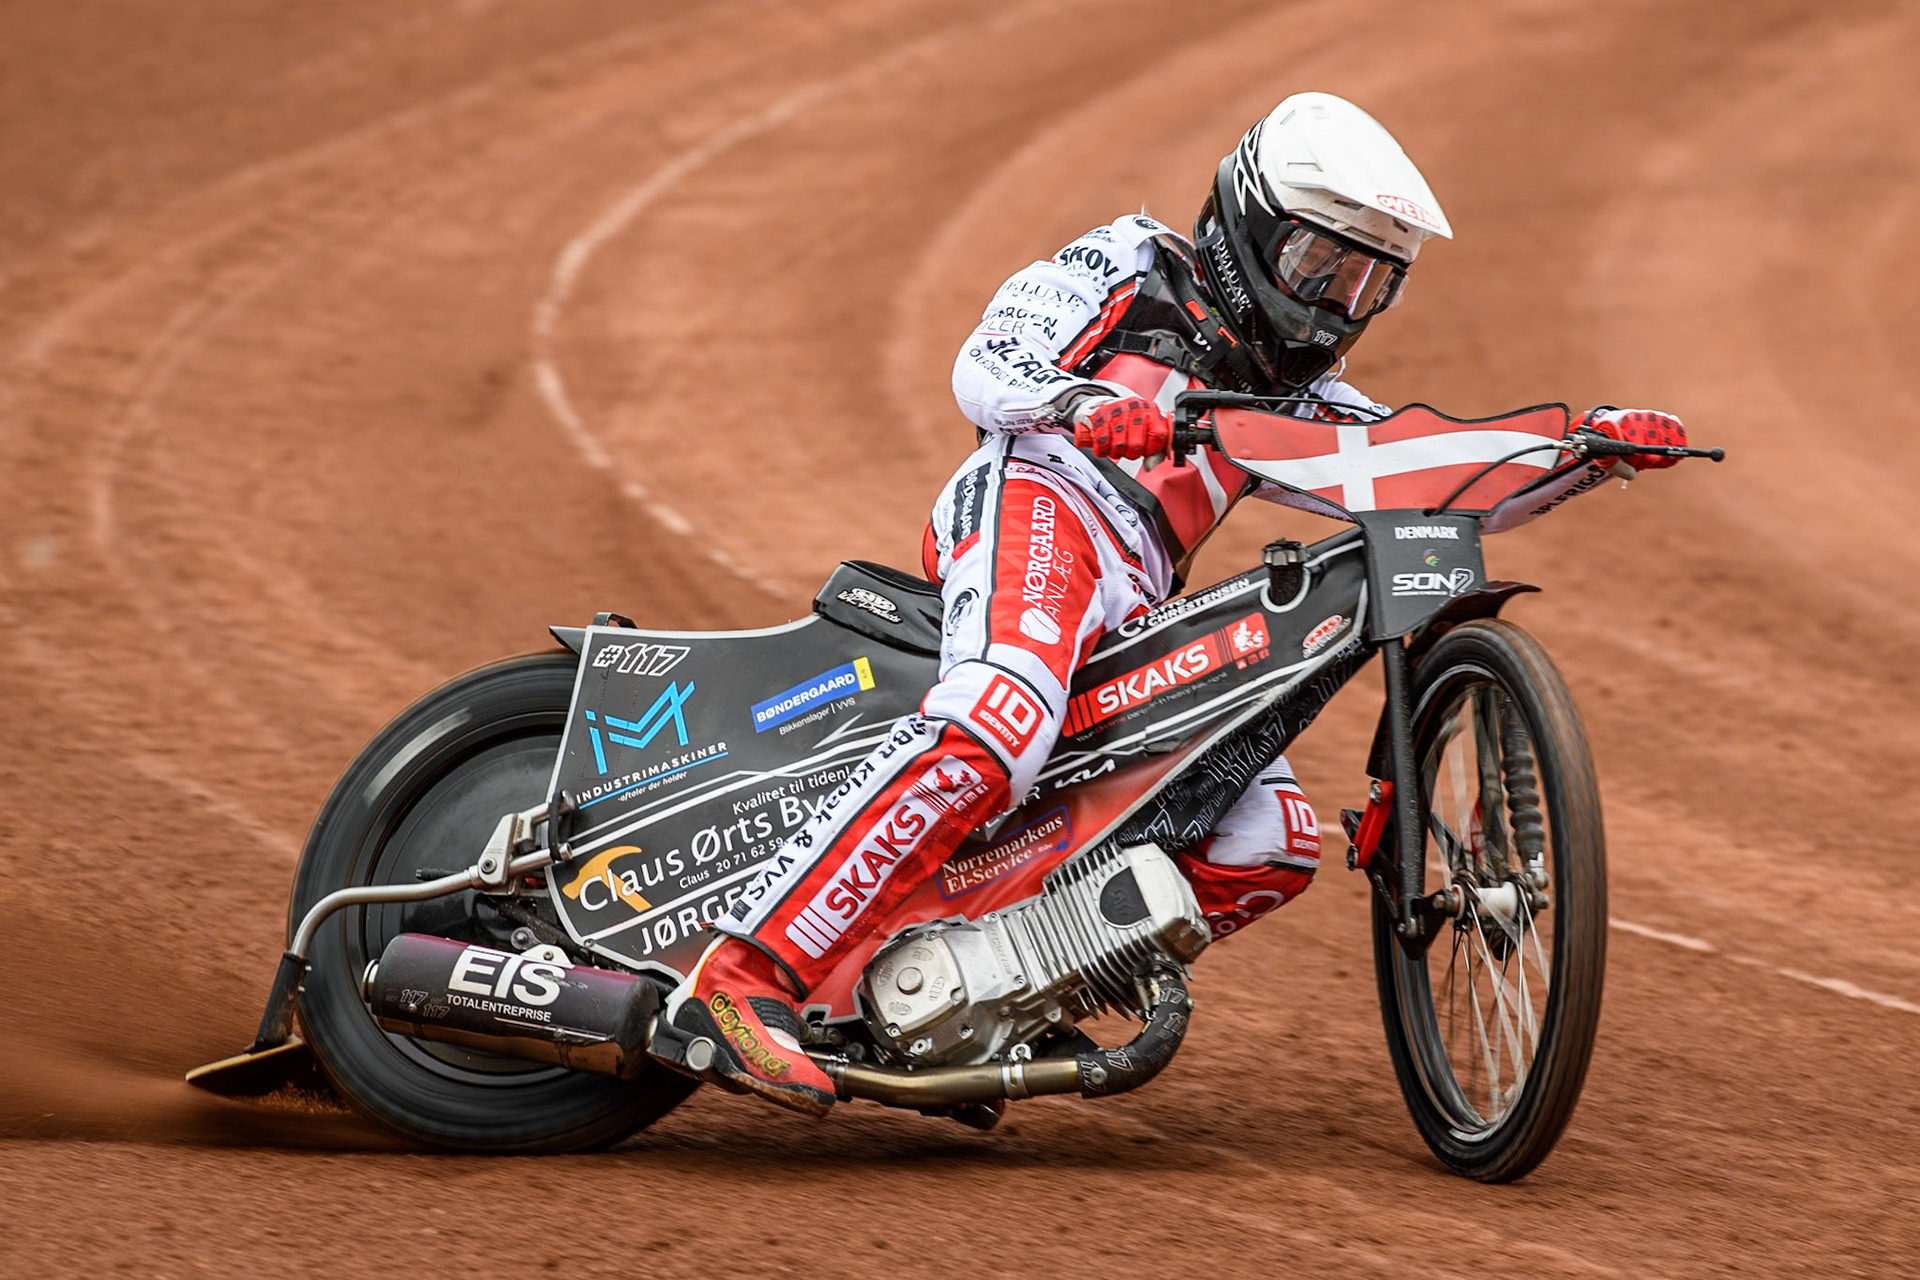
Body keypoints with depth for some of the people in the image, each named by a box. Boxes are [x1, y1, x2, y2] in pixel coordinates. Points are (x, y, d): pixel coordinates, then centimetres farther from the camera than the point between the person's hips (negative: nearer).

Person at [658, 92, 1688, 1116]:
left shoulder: (1295, 397, 32)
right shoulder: (1130, 267, 13)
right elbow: (985, 370, -1)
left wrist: (1587, 450, 13)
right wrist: (1081, 406, -23)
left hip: (1131, 626, 8)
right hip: (1039, 505, -8)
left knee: (1271, 840, 0)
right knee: (995, 730, -37)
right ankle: (744, 977, -46)